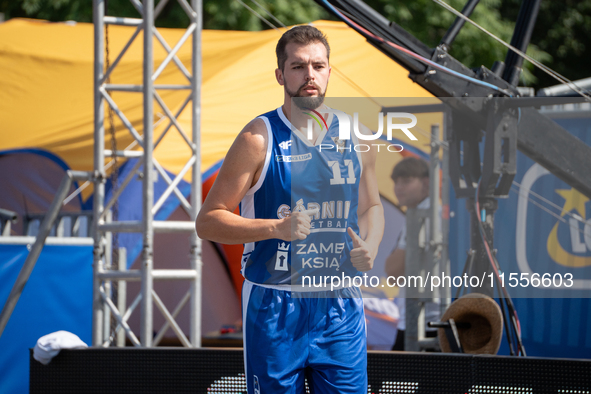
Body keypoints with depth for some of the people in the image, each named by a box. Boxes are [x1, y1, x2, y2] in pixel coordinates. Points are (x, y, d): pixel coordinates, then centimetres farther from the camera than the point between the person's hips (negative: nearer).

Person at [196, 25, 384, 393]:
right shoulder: (259, 139, -6)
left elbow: (371, 206, 23)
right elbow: (207, 221, -6)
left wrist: (371, 246, 1)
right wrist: (277, 228, -19)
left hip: (341, 305, 3)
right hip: (274, 307, -3)